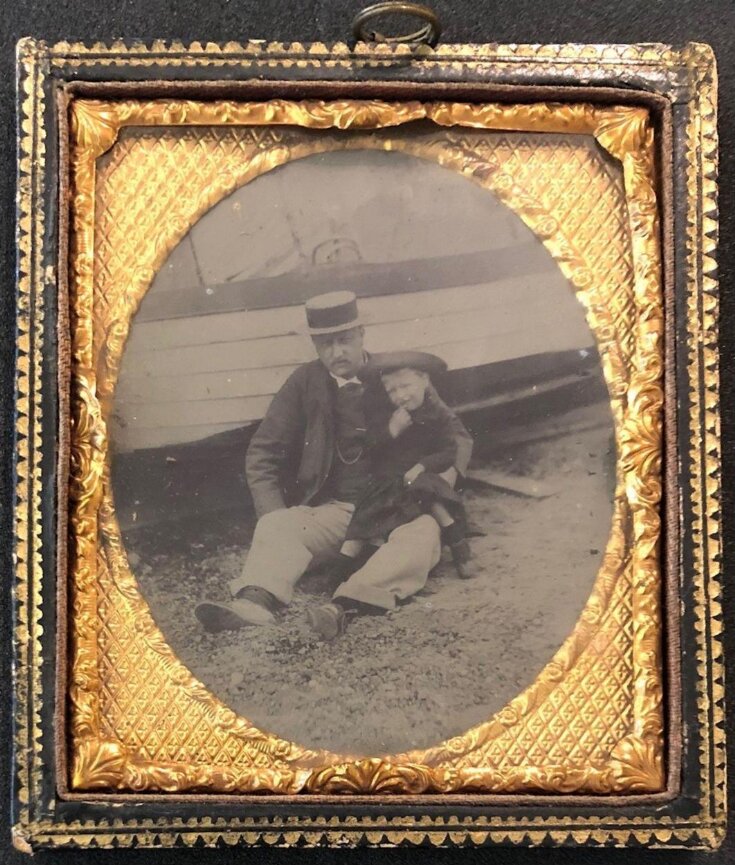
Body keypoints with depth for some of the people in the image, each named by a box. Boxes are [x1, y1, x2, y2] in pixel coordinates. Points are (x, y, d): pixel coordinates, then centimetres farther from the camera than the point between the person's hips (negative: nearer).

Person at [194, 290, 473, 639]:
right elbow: (263, 454, 9)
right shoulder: (304, 383, 7)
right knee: (277, 527, -26)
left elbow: (456, 433, 14)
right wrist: (274, 517, -6)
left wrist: (449, 470, -9)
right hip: (333, 511, 1)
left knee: (424, 532, -34)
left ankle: (347, 605, -55)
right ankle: (254, 601, -54)